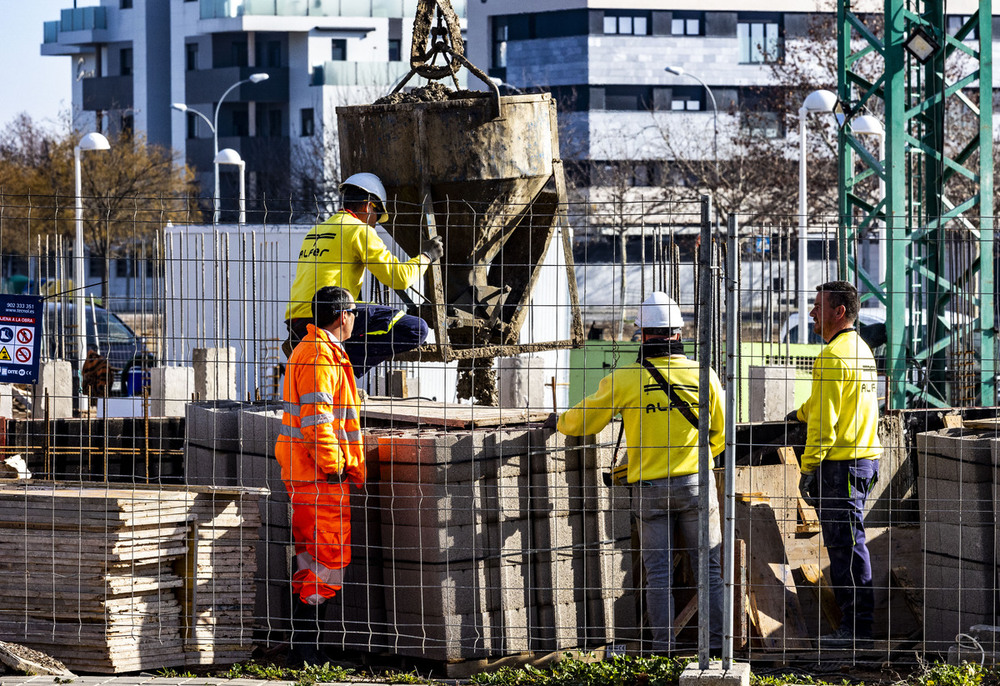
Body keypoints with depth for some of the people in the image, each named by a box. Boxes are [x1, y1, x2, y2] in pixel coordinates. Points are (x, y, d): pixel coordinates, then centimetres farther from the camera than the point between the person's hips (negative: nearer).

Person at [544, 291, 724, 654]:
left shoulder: (624, 379, -5)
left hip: (649, 489, -1)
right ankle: (716, 642, 1)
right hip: (695, 485, 1)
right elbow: (721, 434, 9)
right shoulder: (703, 375, -1)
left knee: (658, 571, 4)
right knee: (708, 567, 5)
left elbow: (582, 421, 6)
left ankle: (663, 646, 2)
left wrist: (558, 422, 28)